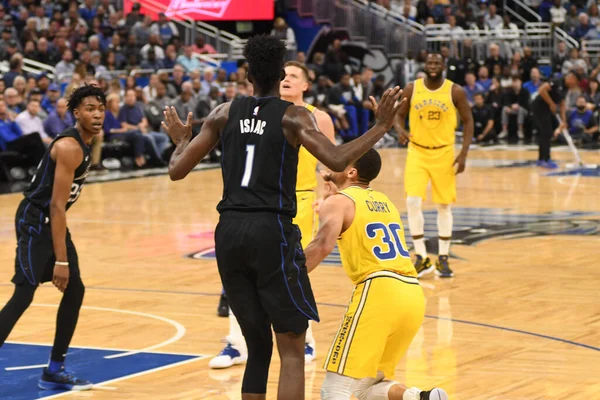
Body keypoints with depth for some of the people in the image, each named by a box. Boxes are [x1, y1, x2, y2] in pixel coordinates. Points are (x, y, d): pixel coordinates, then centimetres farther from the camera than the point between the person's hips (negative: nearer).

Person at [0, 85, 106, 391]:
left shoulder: (84, 144, 10)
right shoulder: (69, 147, -20)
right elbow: (56, 206, -24)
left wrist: (63, 255, 22)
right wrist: (61, 260, -26)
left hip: (51, 222, 10)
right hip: (34, 221, -10)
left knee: (75, 290, 11)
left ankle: (54, 371, 18)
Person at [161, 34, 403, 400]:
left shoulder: (225, 114, 9)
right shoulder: (293, 116, -2)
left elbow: (177, 170, 8)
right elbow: (338, 161, -16)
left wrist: (182, 140, 28)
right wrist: (380, 128, -4)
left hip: (229, 232, 5)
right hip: (272, 231, -5)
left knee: (258, 346, 17)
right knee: (292, 350, 1)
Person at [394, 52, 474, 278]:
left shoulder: (455, 91, -8)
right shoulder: (412, 89, -4)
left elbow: (468, 121, -1)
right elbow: (399, 115, 5)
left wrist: (463, 154, -9)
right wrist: (400, 130, -19)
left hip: (444, 153, 0)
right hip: (417, 152, 1)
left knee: (444, 206, 5)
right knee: (413, 202, -11)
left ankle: (443, 259, 16)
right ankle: (422, 258, 0)